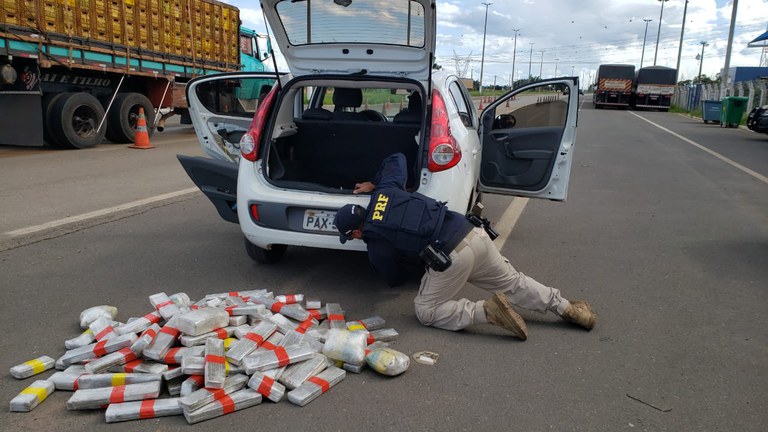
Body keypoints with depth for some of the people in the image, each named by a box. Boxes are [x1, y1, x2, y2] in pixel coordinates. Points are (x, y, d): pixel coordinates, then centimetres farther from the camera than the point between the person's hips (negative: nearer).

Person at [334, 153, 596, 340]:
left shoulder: (375, 246, 0)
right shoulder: (385, 190, 13)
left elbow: (396, 280, 17)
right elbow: (397, 158, 30)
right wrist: (375, 184, 39)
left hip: (451, 256, -7)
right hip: (472, 233, 7)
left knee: (426, 311, 8)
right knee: (512, 282, 23)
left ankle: (487, 311, -7)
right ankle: (567, 308, 24)